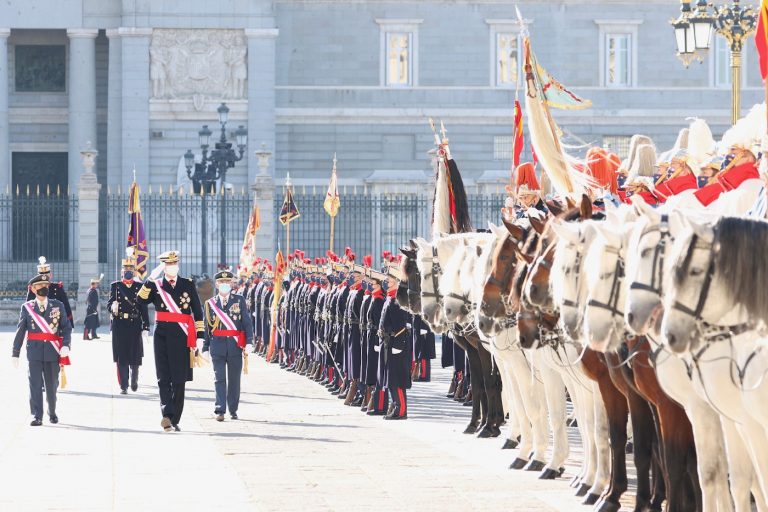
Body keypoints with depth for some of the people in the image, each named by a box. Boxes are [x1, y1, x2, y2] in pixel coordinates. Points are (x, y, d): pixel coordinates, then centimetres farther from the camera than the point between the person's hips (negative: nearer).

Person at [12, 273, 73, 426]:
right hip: (34, 352, -1)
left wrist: (65, 345, -11)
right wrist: (15, 354, 3)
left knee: (52, 384, 9)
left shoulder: (58, 305, 6)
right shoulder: (27, 307, 4)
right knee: (35, 384, -6)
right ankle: (37, 416, -5)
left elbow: (66, 327, 5)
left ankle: (52, 413, 27)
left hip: (53, 351, 1)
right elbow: (20, 332, 5)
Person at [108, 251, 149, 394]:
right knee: (121, 357, -1)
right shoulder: (115, 286, 7)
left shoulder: (139, 287, 6)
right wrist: (113, 308, -24)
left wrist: (145, 327, -1)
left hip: (135, 325, 0)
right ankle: (123, 386, 3)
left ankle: (134, 380, 29)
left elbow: (144, 308, 4)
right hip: (119, 325, 0)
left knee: (135, 356, 3)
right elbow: (109, 304, 1)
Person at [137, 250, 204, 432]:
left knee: (179, 380, 2)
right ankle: (167, 415, -17)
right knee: (164, 378, -8)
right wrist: (150, 280, -17)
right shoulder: (156, 286, 8)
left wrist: (199, 336, 2)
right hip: (162, 336, 0)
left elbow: (198, 312, 8)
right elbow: (141, 301, -10)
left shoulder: (188, 285, 9)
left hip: (182, 337, 1)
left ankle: (175, 420, 9)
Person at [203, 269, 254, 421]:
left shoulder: (240, 300, 5)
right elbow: (207, 327, 10)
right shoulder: (210, 303, 7)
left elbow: (247, 322, 2)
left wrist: (249, 342, -9)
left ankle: (233, 410, 18)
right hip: (218, 345, 0)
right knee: (220, 379, -6)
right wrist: (205, 348, 6)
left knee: (234, 379, 7)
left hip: (235, 345, 0)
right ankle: (220, 410, -10)